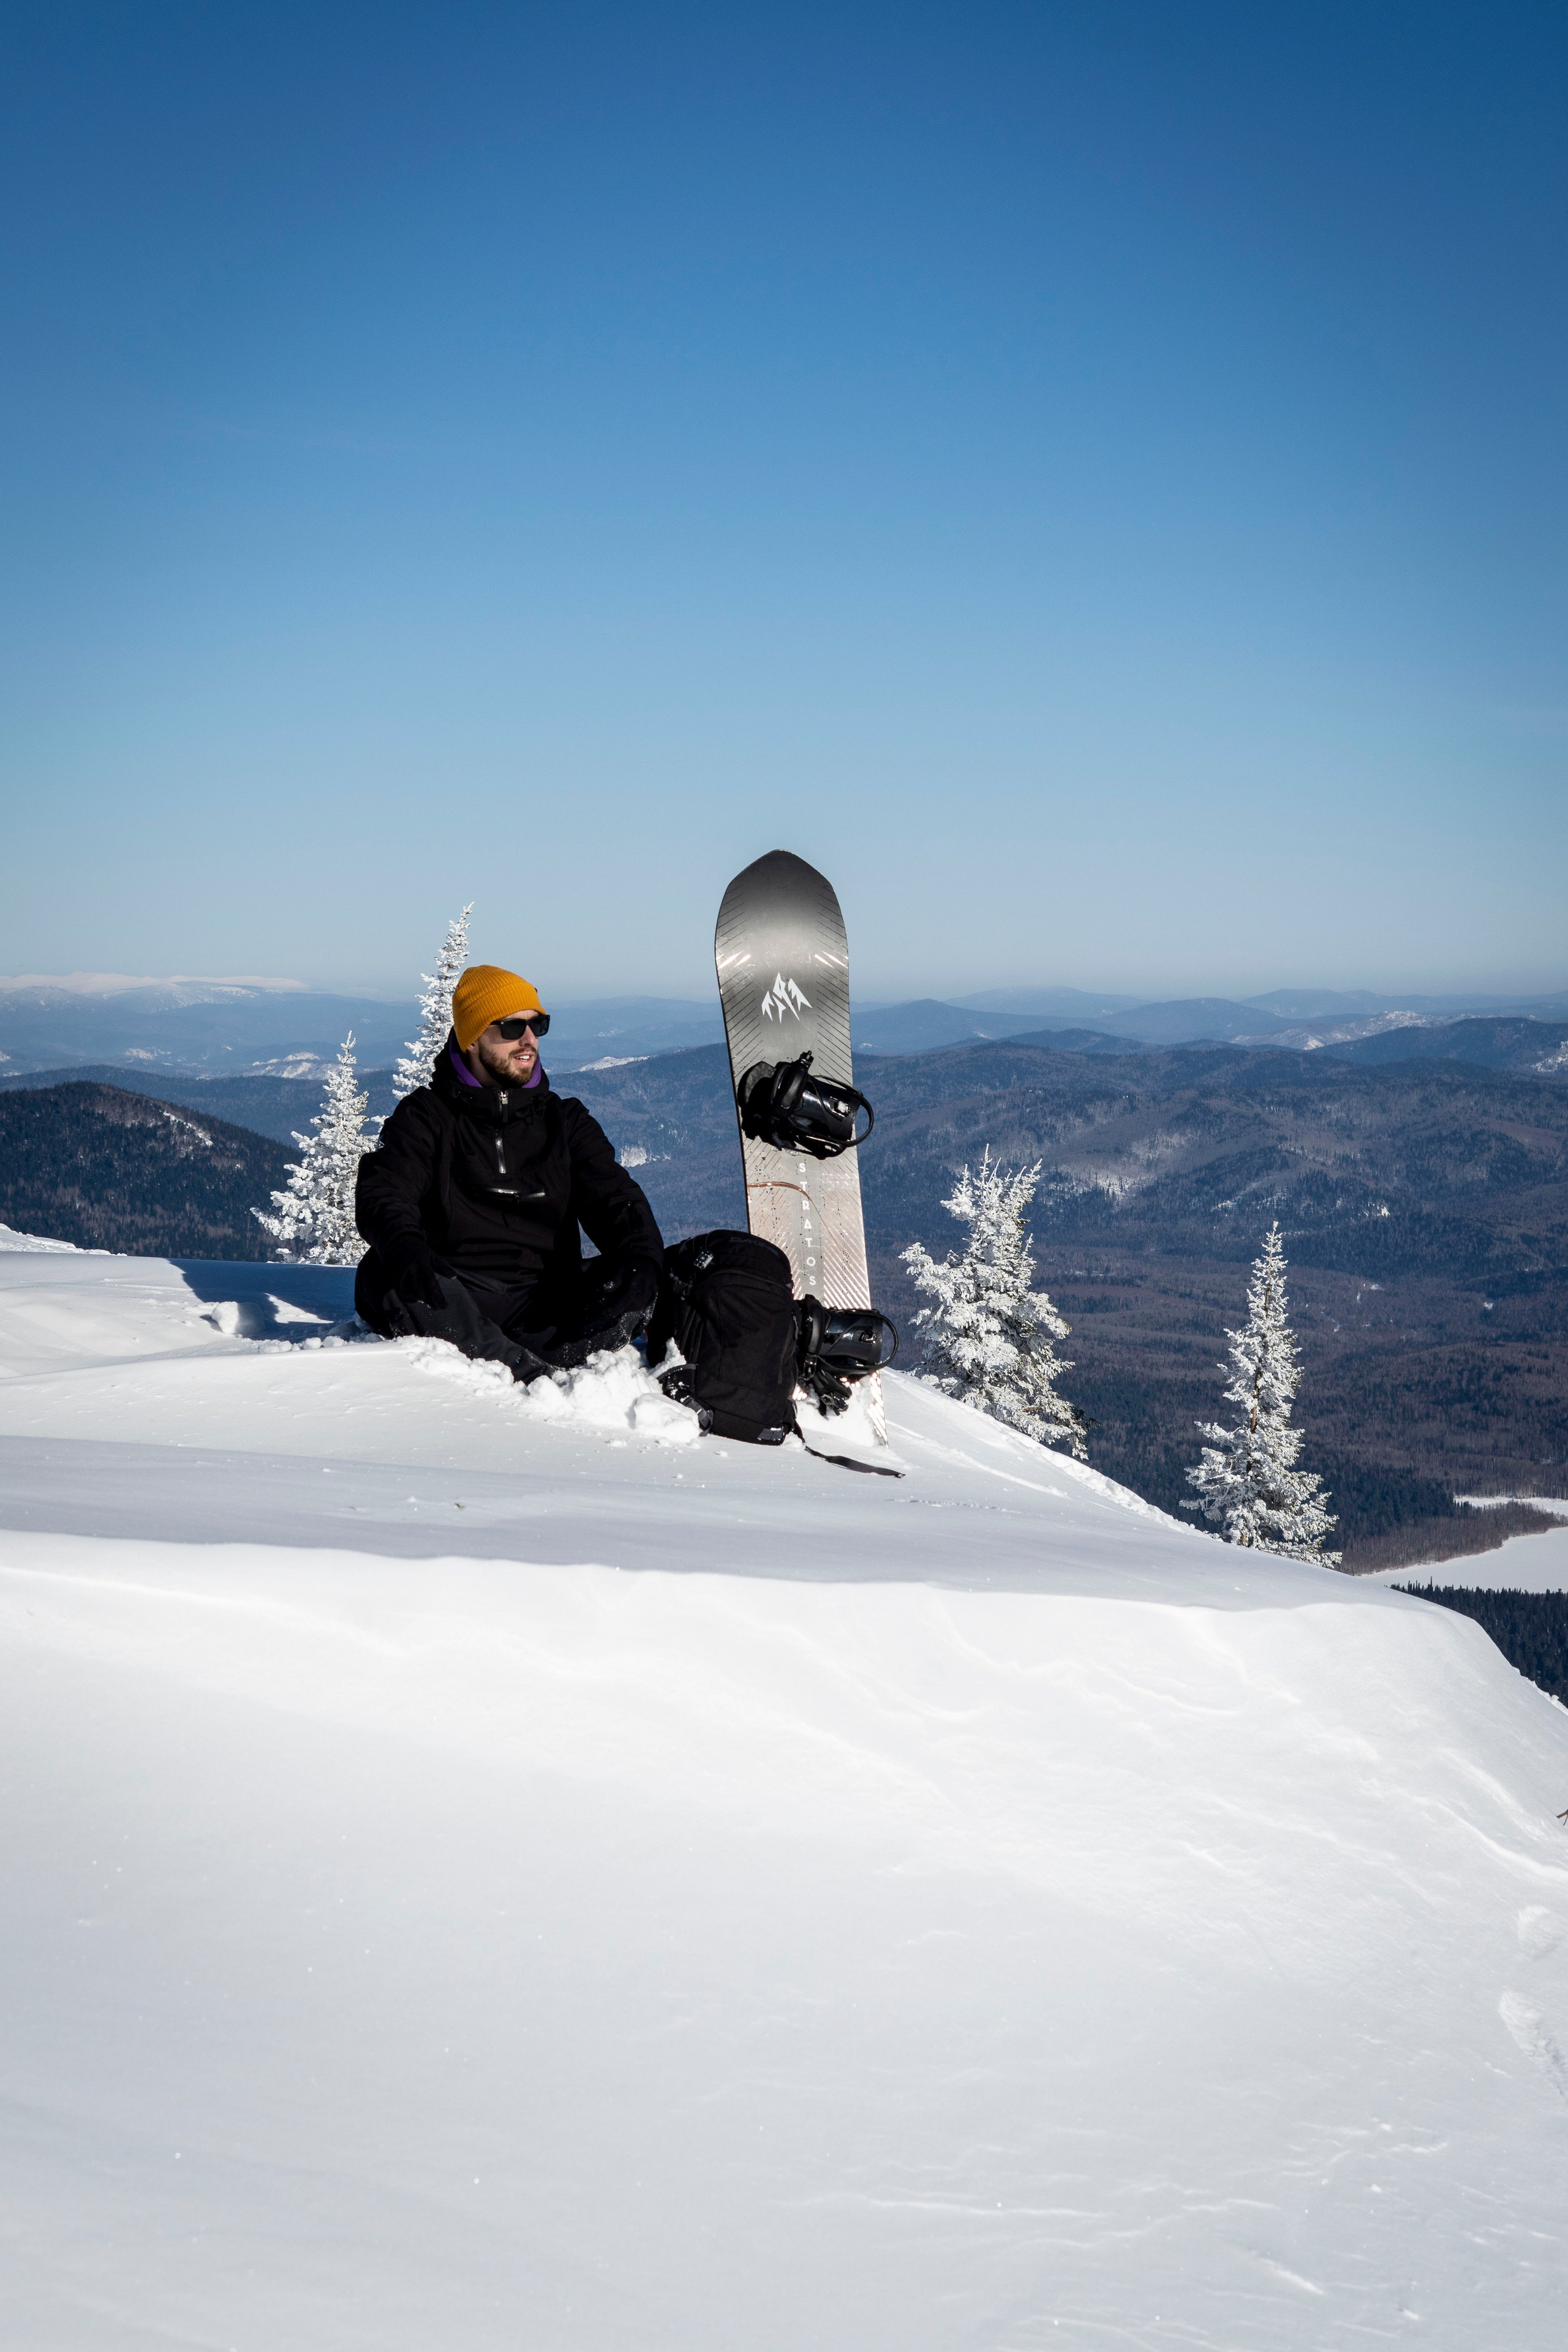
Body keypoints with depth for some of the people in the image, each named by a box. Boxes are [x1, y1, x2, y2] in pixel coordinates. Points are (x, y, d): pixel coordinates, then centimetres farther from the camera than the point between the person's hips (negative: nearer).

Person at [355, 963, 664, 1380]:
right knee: (381, 1277, -34)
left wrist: (641, 1254, -16)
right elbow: (383, 1194, -6)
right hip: (456, 1297, -2)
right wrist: (405, 1248, -31)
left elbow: (613, 1197, 8)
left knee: (635, 1289, -25)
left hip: (546, 1305, 2)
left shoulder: (566, 1121, 20)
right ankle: (541, 1376, -43)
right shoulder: (425, 1116, 11)